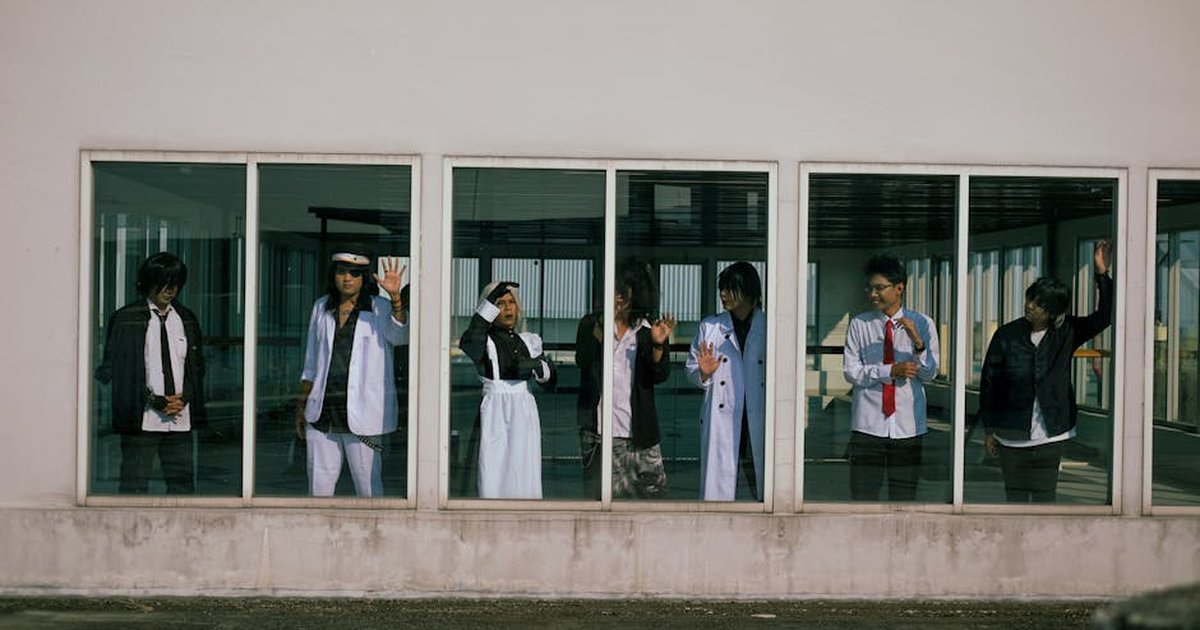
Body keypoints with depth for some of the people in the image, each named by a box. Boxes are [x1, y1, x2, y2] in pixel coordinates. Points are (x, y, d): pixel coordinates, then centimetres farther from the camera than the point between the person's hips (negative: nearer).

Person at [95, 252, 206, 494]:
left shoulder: (186, 319, 13)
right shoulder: (127, 319, -1)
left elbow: (197, 366, 16)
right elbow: (118, 370, -5)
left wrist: (184, 399, -2)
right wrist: (156, 401, -11)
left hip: (180, 419, 4)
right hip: (142, 419, -4)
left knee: (183, 482, 4)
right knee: (134, 486, -2)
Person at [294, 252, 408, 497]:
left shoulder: (380, 309, 1)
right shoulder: (322, 307, 13)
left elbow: (400, 335, -21)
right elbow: (311, 363, 19)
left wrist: (395, 297, -35)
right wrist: (302, 405, 15)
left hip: (362, 414, -4)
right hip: (322, 412, 4)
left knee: (368, 486, -2)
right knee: (319, 486, 7)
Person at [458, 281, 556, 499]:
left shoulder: (528, 341, 17)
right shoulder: (483, 340, 3)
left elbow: (550, 378, 16)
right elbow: (467, 344, -21)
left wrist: (535, 366, -7)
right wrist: (491, 302, -22)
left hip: (524, 415, 4)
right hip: (494, 415, -4)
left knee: (526, 475, 0)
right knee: (492, 476, -10)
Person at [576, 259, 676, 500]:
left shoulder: (649, 330, 6)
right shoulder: (591, 324, 5)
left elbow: (661, 375, -1)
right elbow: (582, 361, -11)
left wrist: (658, 345, -19)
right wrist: (603, 325, -21)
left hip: (639, 430, 0)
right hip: (598, 429, 0)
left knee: (653, 491, 0)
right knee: (599, 495, 3)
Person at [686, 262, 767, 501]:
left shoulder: (770, 328, 5)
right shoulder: (709, 327, 9)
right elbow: (691, 371, 12)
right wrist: (703, 373, -9)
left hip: (758, 425, 0)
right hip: (720, 425, 1)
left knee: (766, 490, 2)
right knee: (717, 490, 0)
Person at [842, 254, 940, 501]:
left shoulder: (923, 324, 3)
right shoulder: (859, 324, 2)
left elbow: (929, 374, -1)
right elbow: (851, 371, -2)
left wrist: (917, 341, -19)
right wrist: (891, 371, -14)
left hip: (907, 425, 1)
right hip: (868, 424, 0)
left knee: (904, 494, 6)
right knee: (863, 492, -1)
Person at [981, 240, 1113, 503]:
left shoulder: (1066, 333, -3)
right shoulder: (1006, 335, -6)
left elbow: (1104, 316, -12)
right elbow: (989, 382, 0)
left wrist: (1102, 274, -22)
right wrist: (988, 429, 3)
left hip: (1050, 436, 0)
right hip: (1012, 436, 0)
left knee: (1044, 498, 5)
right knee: (1015, 498, 8)